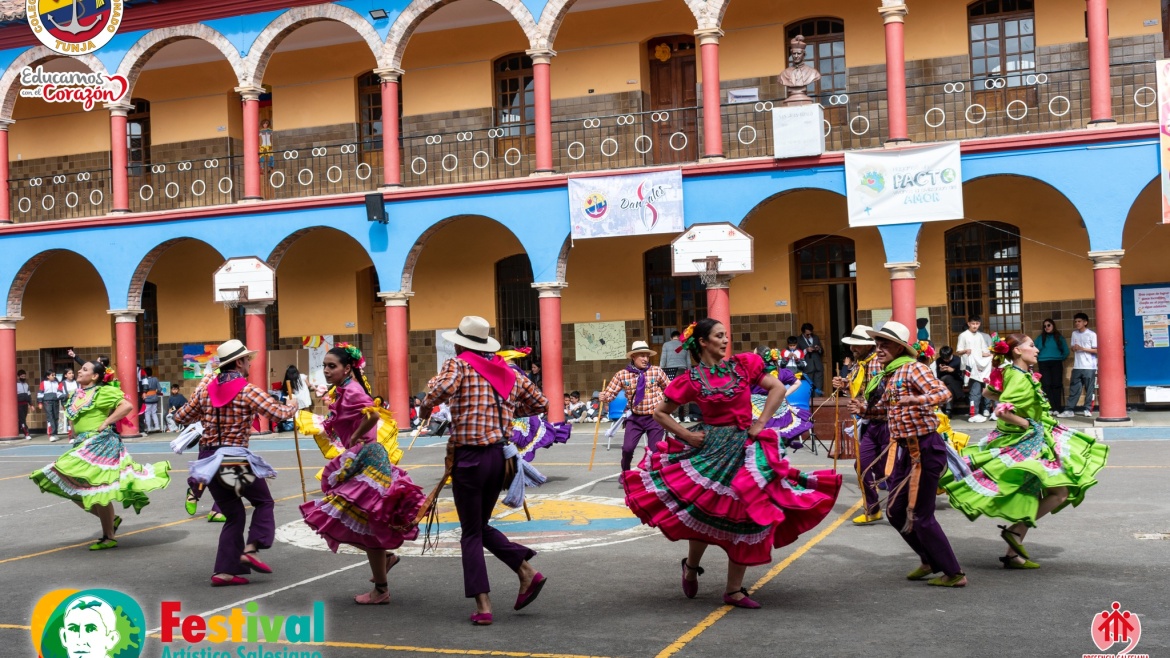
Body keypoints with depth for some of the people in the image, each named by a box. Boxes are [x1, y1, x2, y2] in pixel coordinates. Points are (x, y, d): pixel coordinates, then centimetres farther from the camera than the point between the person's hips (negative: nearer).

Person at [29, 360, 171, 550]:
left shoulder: (103, 392, -9)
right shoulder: (77, 395, 14)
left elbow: (127, 406, -18)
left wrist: (106, 422, -17)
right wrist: (76, 431, 12)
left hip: (100, 444, -9)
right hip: (83, 445, 9)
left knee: (98, 490, -8)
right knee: (73, 489, 8)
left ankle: (109, 538, 3)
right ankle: (111, 519, 21)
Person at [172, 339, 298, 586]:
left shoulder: (206, 387, 4)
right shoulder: (248, 392, -11)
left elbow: (181, 417, 9)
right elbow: (279, 414, -13)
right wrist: (292, 405, 9)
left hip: (208, 458, 5)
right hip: (236, 458, -5)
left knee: (233, 514, 15)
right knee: (264, 502, 16)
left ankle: (225, 570, 8)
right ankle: (251, 549, -3)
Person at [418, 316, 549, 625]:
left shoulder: (460, 364, -5)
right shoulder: (506, 371, 11)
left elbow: (443, 388, -27)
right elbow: (540, 403, 17)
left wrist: (426, 405, -7)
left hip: (469, 457, -5)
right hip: (499, 454, 6)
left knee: (471, 533, 5)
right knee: (481, 525, 21)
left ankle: (483, 605, 0)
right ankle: (527, 571, 3)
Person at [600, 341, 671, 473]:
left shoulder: (656, 371, -3)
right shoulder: (622, 374, -4)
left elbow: (669, 389, 9)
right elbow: (610, 392, -1)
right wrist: (604, 397, -22)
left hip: (655, 417, 0)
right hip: (635, 417, 0)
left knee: (654, 450, 3)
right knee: (627, 448, -9)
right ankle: (625, 473, 21)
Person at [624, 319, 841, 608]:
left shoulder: (742, 365, 3)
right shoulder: (691, 380, -3)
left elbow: (777, 388, 5)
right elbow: (660, 413, 4)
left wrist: (760, 423, -3)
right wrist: (687, 435, -6)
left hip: (745, 449, 3)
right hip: (710, 449, -3)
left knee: (745, 515, 3)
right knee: (704, 513, -2)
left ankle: (734, 590, 14)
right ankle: (691, 566, 30)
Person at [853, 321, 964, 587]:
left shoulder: (913, 368, -15)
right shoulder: (885, 373, 9)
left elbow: (944, 393, -28)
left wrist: (917, 399, -46)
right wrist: (864, 407, 3)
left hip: (925, 448, -9)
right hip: (902, 448, 9)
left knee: (921, 516, -3)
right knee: (895, 511, 13)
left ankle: (954, 574, 11)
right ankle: (930, 561, 31)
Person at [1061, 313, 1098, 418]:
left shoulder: (1092, 334, -6)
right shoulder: (1074, 334, 11)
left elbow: (1096, 350, -8)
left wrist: (1083, 349, -16)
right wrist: (1074, 348, -6)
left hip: (1089, 367, -5)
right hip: (1077, 366, 5)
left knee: (1089, 389, 2)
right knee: (1073, 389, 3)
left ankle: (1087, 409, 9)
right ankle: (1069, 410, 3)